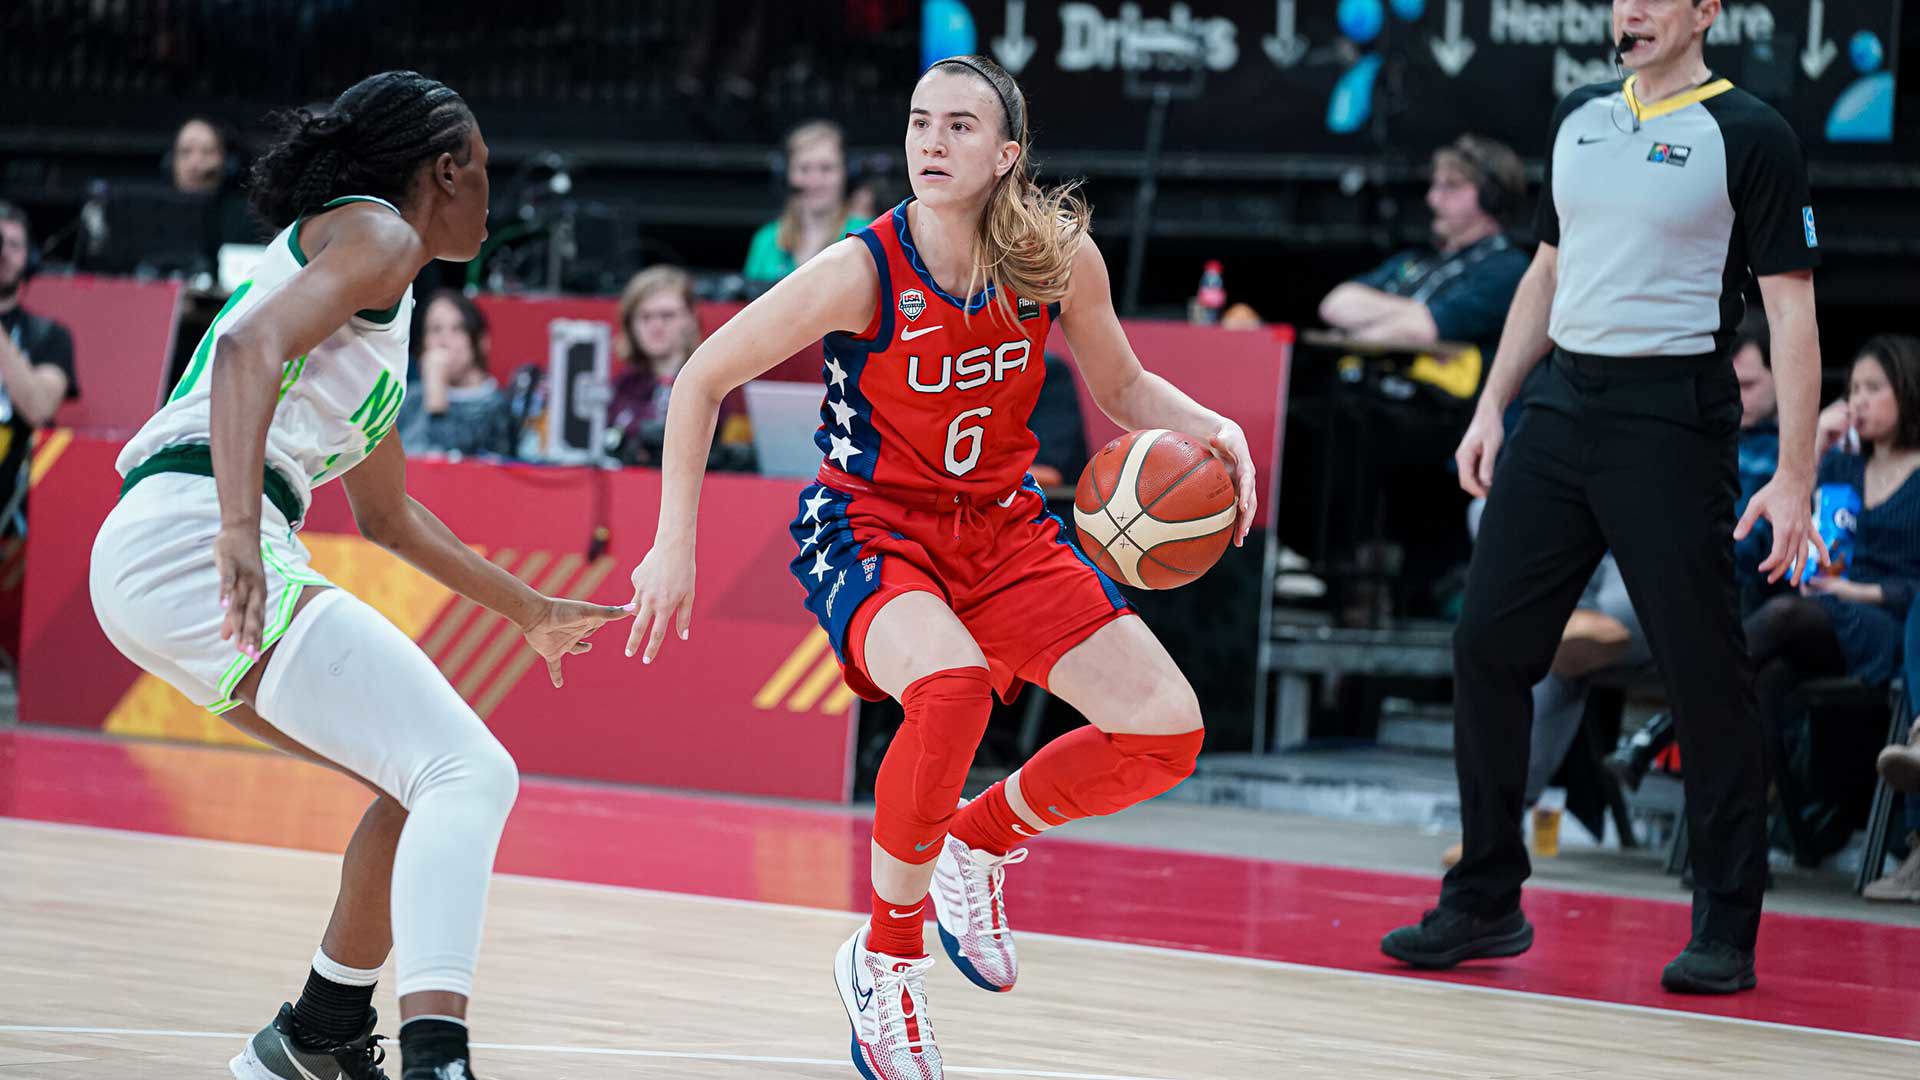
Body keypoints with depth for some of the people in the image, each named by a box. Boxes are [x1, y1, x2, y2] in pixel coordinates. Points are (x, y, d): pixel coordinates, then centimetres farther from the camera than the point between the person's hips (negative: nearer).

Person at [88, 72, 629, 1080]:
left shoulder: (359, 272, 31)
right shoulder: (376, 235, 1)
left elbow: (386, 513, 40)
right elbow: (251, 349, -19)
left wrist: (531, 611, 47)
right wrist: (239, 530, -32)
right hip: (192, 536, -10)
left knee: (425, 779, 20)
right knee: (470, 773, -19)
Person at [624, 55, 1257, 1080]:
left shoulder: (1059, 258, -11)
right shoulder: (861, 272, -21)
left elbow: (1121, 389, 8)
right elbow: (703, 380, -10)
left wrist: (1210, 428, -12)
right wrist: (674, 544, -13)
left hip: (1002, 525, 5)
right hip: (870, 527, -5)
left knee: (1168, 731, -9)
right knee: (950, 688, -37)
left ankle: (978, 842, 19)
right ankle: (885, 961, -15)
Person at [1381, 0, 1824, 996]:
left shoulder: (1750, 137, -6)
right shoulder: (1578, 119, 14)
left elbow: (1792, 314, -9)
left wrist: (1795, 478, -15)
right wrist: (1492, 407, 16)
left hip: (1671, 419, -6)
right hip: (1560, 406, 6)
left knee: (1704, 673, -4)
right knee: (1487, 646, 3)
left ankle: (1726, 933, 5)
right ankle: (1486, 905, 14)